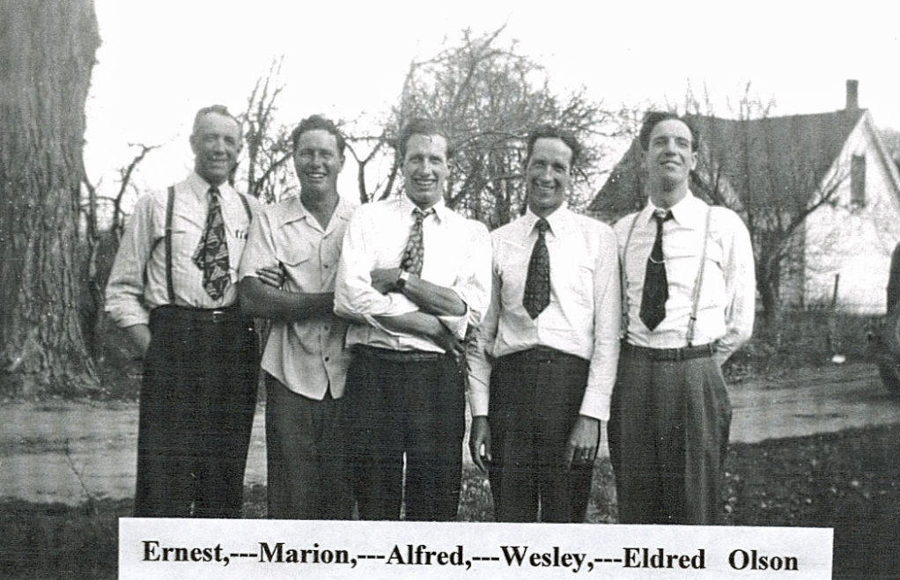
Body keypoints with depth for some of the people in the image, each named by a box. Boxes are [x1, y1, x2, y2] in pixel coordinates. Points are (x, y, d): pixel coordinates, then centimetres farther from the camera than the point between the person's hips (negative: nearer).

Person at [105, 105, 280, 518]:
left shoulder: (252, 211, 13)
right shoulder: (156, 205, 6)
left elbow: (265, 286, 20)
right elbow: (121, 290, 5)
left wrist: (271, 287, -4)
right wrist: (153, 350, -7)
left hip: (236, 346, 3)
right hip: (174, 342, -3)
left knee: (226, 477, 10)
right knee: (164, 478, -6)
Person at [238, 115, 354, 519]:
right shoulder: (271, 221, 6)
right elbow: (252, 300, -5)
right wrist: (333, 300, -13)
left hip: (348, 378, 1)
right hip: (292, 379, -1)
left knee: (345, 495, 4)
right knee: (292, 499, 1)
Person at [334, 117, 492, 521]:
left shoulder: (472, 234, 11)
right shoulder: (368, 219, 8)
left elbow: (471, 308, -5)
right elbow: (349, 298, -7)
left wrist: (400, 279, -9)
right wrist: (433, 325, -9)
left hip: (439, 377, 1)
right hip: (373, 370, -1)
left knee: (436, 501, 5)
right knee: (374, 502, 5)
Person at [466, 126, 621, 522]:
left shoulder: (598, 237, 6)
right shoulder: (497, 242, 12)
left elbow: (608, 333, 0)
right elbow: (481, 334, 12)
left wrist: (591, 414, -9)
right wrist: (479, 413, 3)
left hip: (570, 382, -2)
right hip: (509, 382, 2)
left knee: (566, 518, 1)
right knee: (510, 517, 4)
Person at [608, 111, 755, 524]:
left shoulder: (724, 225, 1)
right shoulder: (622, 232, 10)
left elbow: (740, 322, 4)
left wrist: (695, 367, 5)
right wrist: (641, 369, 9)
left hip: (696, 379, -3)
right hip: (633, 376, 3)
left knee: (694, 506, 1)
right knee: (635, 504, 8)